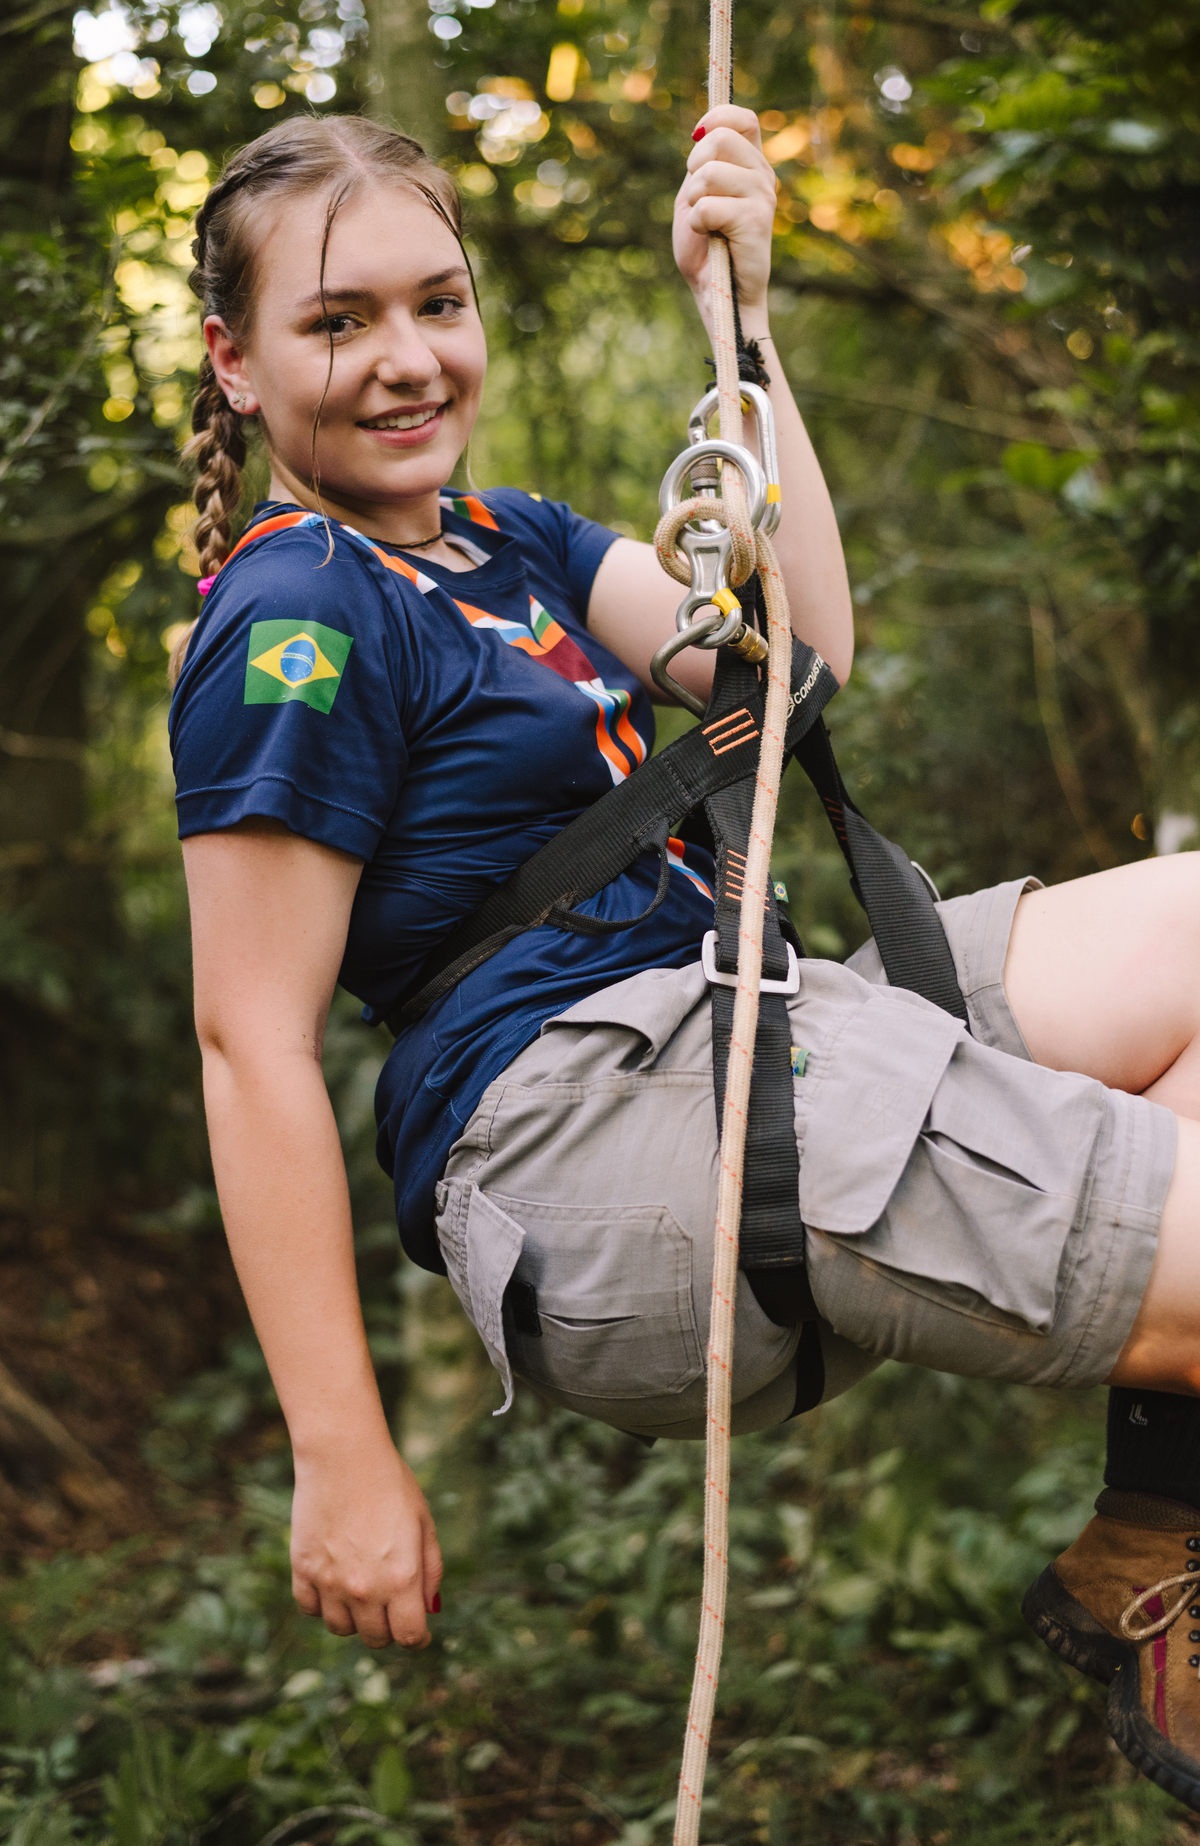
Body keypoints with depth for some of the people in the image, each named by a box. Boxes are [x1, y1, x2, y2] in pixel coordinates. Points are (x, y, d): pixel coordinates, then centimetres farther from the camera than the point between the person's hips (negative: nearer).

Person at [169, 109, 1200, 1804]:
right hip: (576, 1114, -10)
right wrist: (343, 1460, -16)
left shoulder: (503, 543, 19)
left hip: (724, 1043, 10)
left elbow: (795, 648, 11)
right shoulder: (297, 621, -9)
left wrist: (742, 321, 7)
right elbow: (253, 1042, -14)